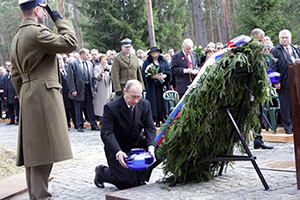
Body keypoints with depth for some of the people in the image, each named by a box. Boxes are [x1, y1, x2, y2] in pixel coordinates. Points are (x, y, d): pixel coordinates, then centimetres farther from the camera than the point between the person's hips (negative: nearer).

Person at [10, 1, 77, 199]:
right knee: (43, 149, -9)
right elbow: (70, 43, -15)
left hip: (28, 96, 10)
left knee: (33, 149, 12)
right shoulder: (37, 32, -13)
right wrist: (60, 20, -2)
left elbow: (15, 75, 21)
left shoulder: (17, 37, 19)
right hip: (43, 95, -10)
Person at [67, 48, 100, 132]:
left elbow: (92, 77, 15)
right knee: (78, 109, 2)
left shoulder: (89, 64, 13)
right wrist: (73, 90, -15)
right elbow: (70, 78, -9)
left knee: (90, 108, 8)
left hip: (88, 88, 5)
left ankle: (93, 125, 13)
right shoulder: (73, 64, -5)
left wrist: (94, 89, 9)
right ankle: (79, 126, 10)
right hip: (79, 89, -5)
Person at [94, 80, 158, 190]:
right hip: (117, 148, -5)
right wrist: (118, 152, -38)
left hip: (138, 144, 5)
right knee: (126, 182, -18)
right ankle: (101, 172, 14)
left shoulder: (145, 104, -3)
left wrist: (151, 146, -26)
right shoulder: (111, 107, -18)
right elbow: (106, 133, -22)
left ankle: (140, 176, 1)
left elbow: (150, 128, -5)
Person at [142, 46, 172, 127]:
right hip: (153, 86, -2)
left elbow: (169, 72, 10)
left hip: (163, 85, 2)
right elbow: (144, 74, -3)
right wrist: (154, 76, -16)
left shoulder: (164, 61, 15)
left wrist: (164, 76, -12)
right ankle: (157, 121, 1)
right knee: (155, 103, -5)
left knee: (163, 102, -3)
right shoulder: (147, 62, 6)